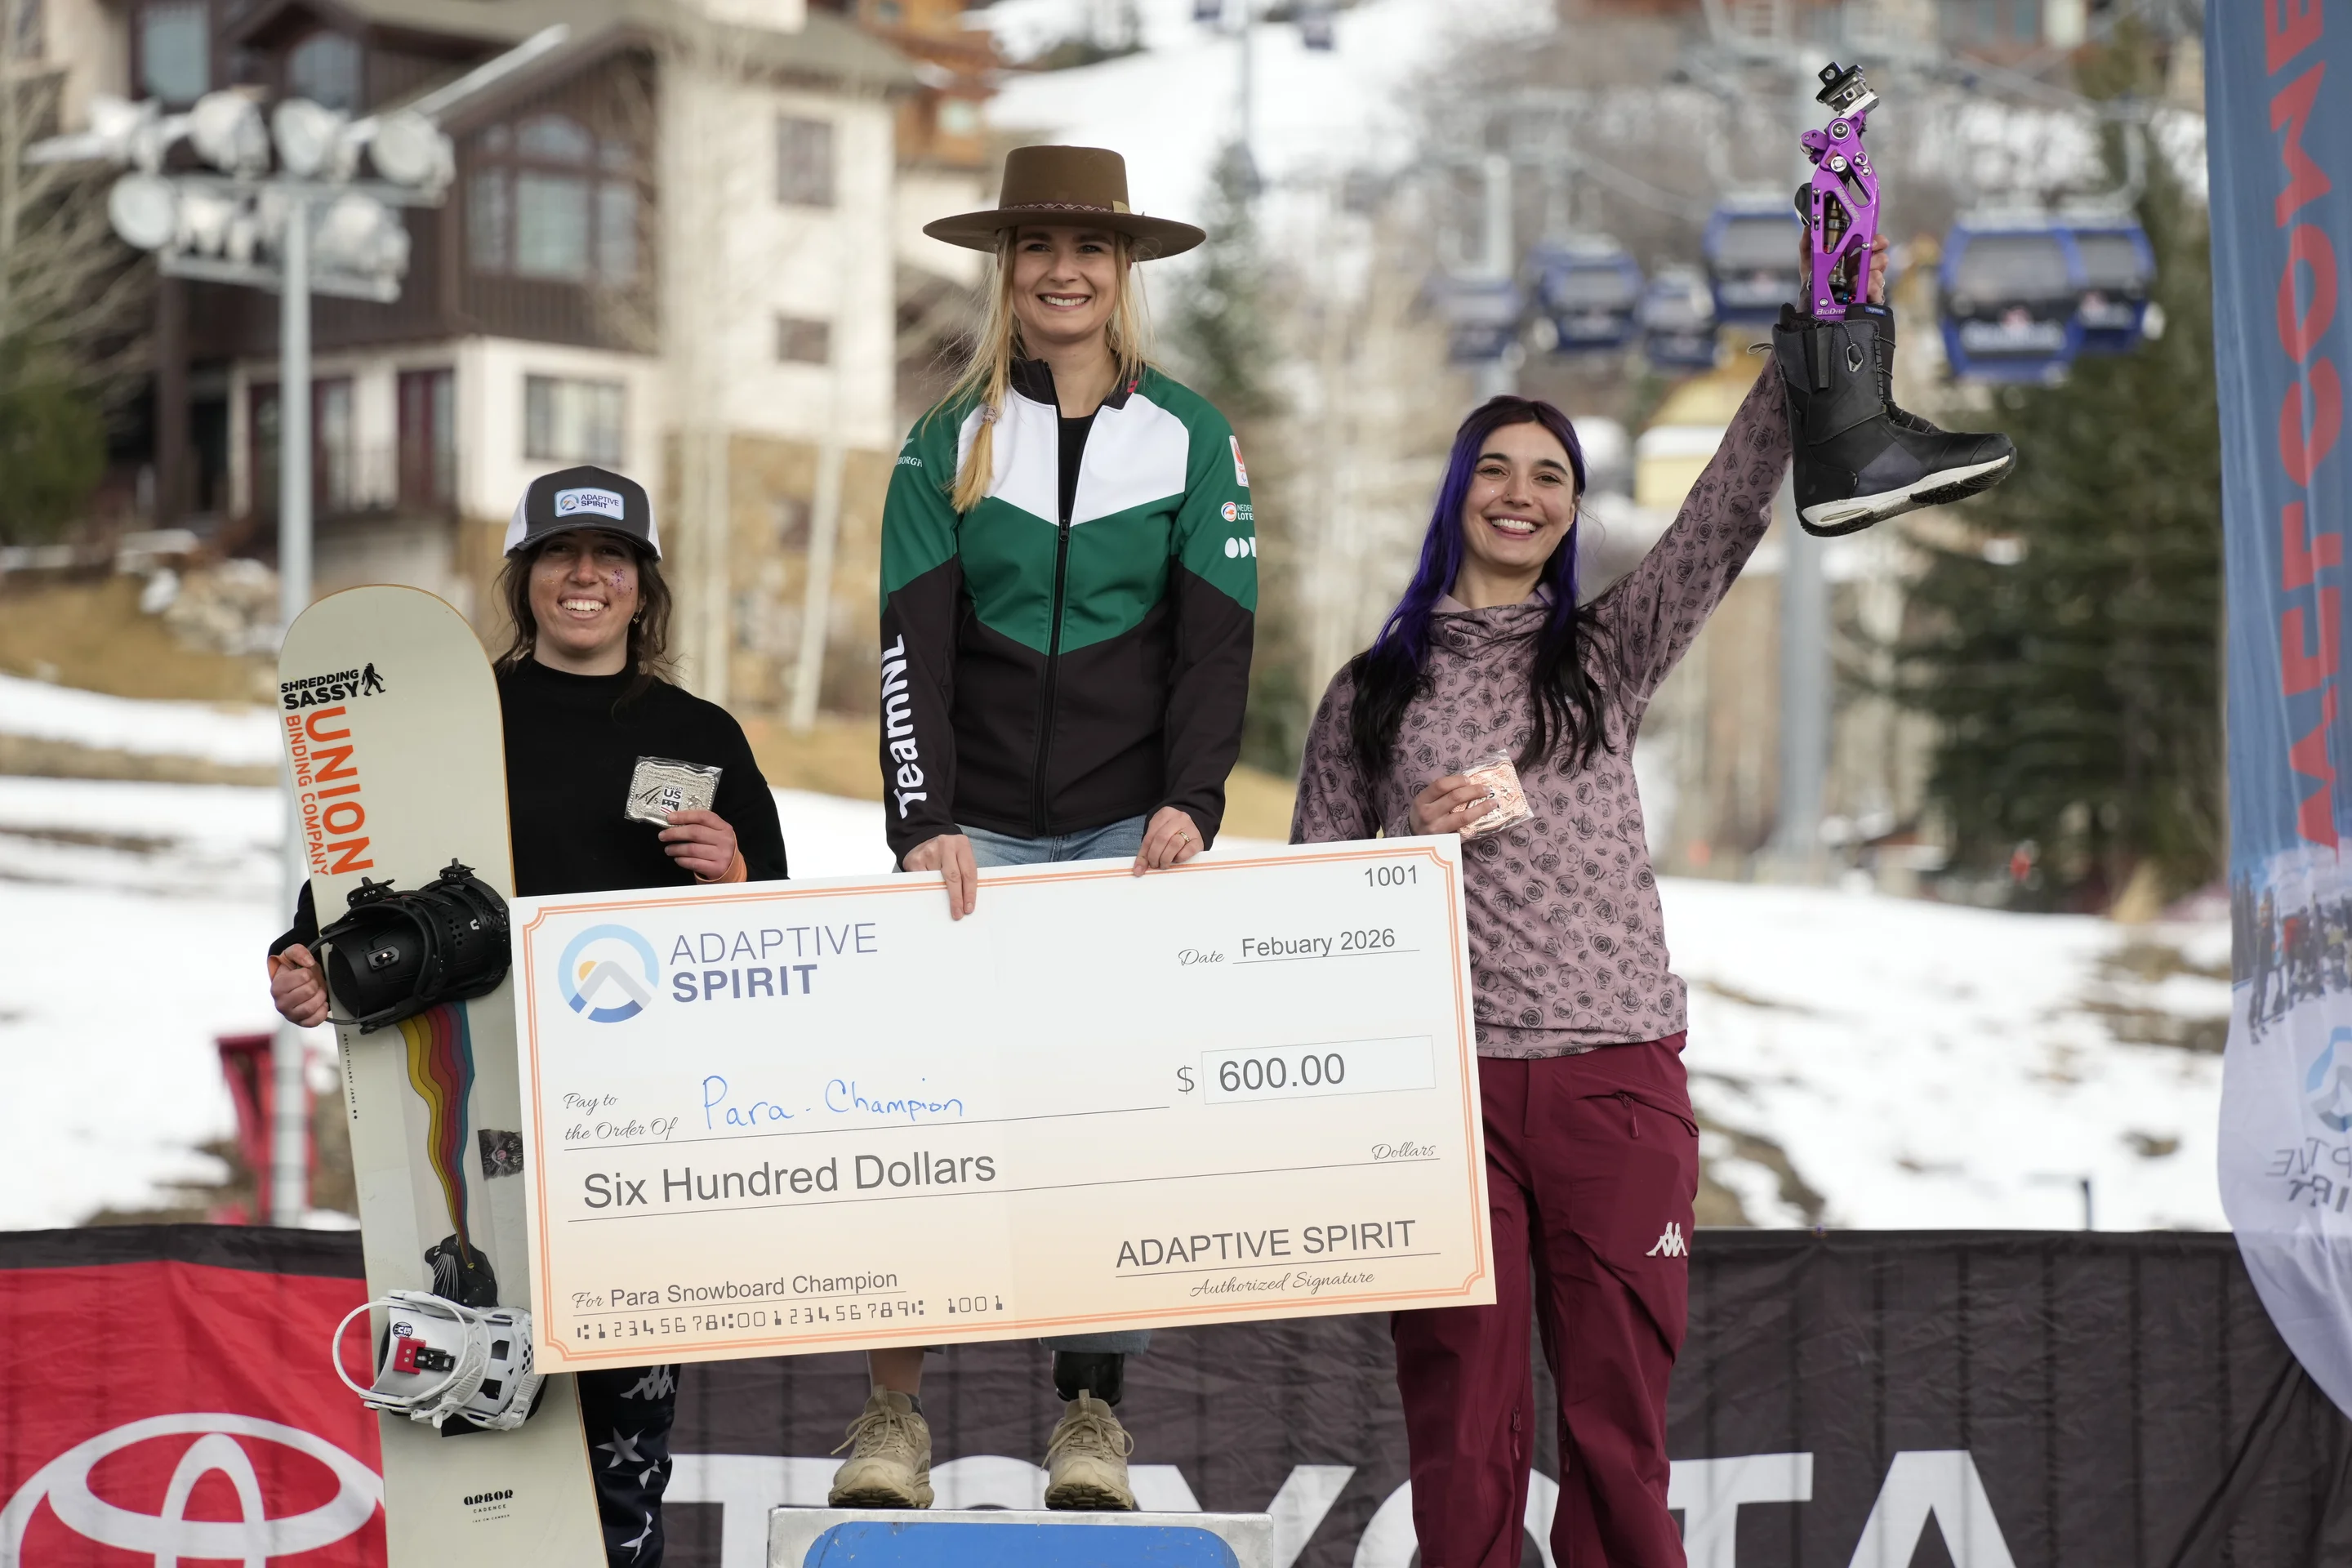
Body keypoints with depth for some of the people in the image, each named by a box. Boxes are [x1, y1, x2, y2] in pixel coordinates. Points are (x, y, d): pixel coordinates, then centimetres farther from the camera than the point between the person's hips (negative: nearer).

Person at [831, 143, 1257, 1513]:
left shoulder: (1192, 439, 8)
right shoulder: (947, 446, 8)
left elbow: (1217, 638, 2)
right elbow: (912, 645, -1)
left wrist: (1190, 804, -11)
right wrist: (924, 821, -13)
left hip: (1133, 829, 0)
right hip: (983, 831, 0)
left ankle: (1094, 1414, 4)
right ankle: (895, 1410, -2)